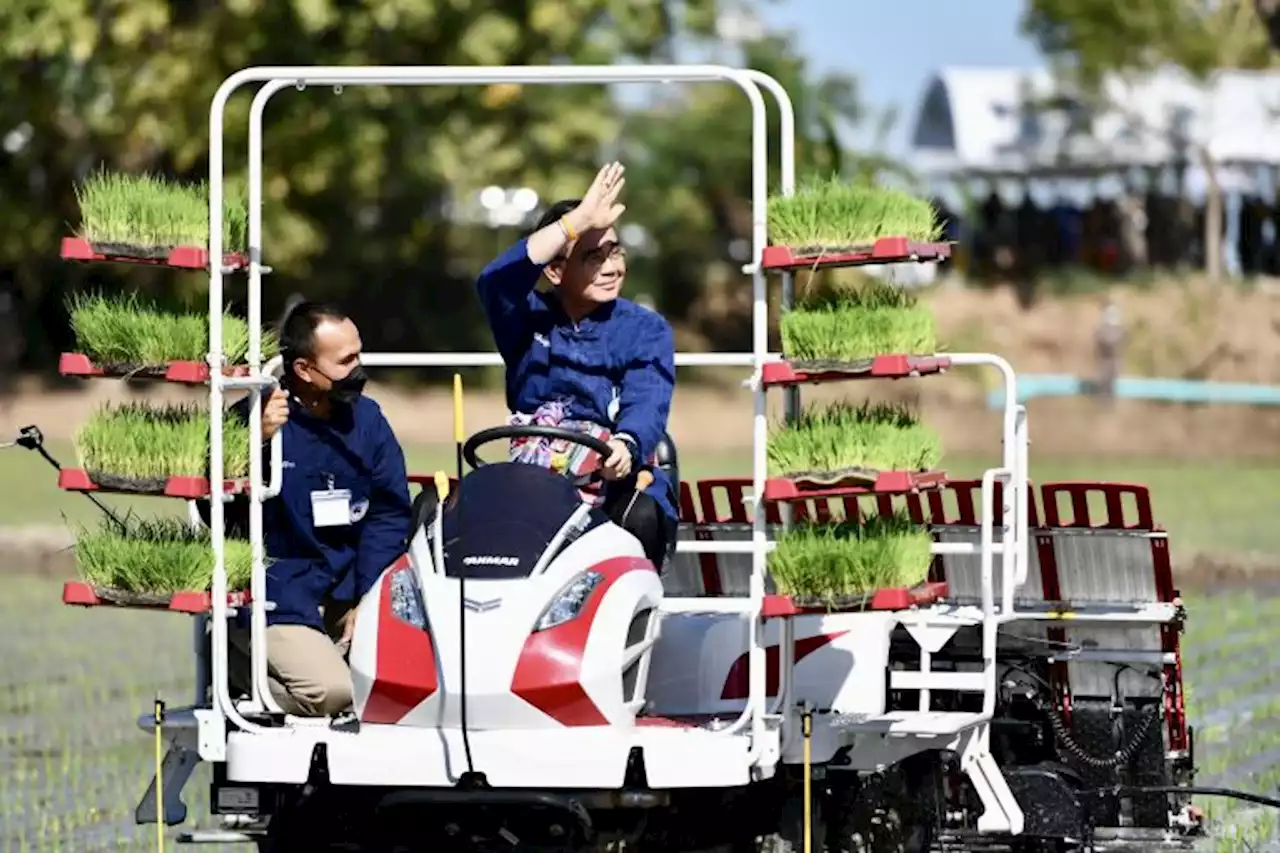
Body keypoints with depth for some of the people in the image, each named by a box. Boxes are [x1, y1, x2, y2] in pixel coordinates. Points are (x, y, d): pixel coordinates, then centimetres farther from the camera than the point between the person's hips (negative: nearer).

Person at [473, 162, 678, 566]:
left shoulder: (646, 330, 8)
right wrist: (578, 222, -19)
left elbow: (646, 406, -10)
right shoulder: (531, 317, 11)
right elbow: (495, 282, -13)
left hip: (615, 478, -1)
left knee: (642, 517, -35)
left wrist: (626, 444, -36)